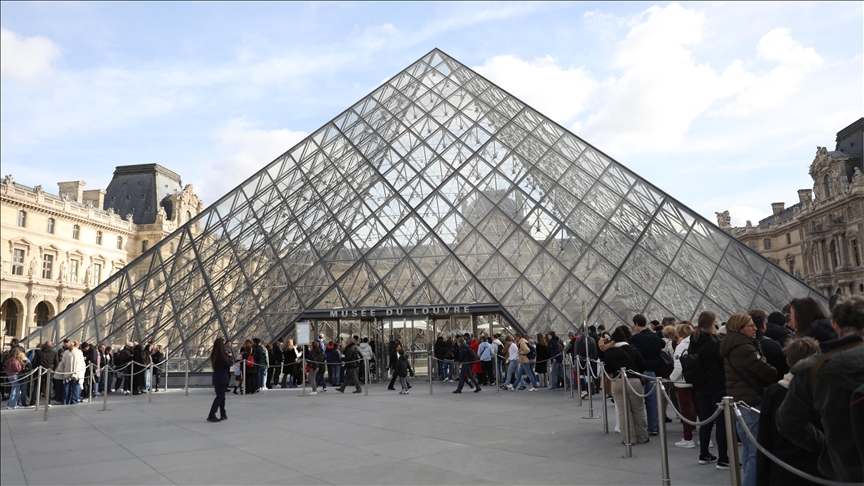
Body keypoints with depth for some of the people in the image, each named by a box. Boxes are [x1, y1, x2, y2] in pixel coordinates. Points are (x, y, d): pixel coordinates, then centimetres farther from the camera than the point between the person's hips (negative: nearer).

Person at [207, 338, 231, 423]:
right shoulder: (221, 354, -18)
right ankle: (211, 415, -10)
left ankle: (223, 414, 21)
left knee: (221, 396, 15)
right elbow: (227, 364, -15)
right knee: (220, 396, -5)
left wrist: (227, 356, 6)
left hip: (217, 377, 9)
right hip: (222, 378, -9)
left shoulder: (214, 354, 8)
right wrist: (229, 358, 1)